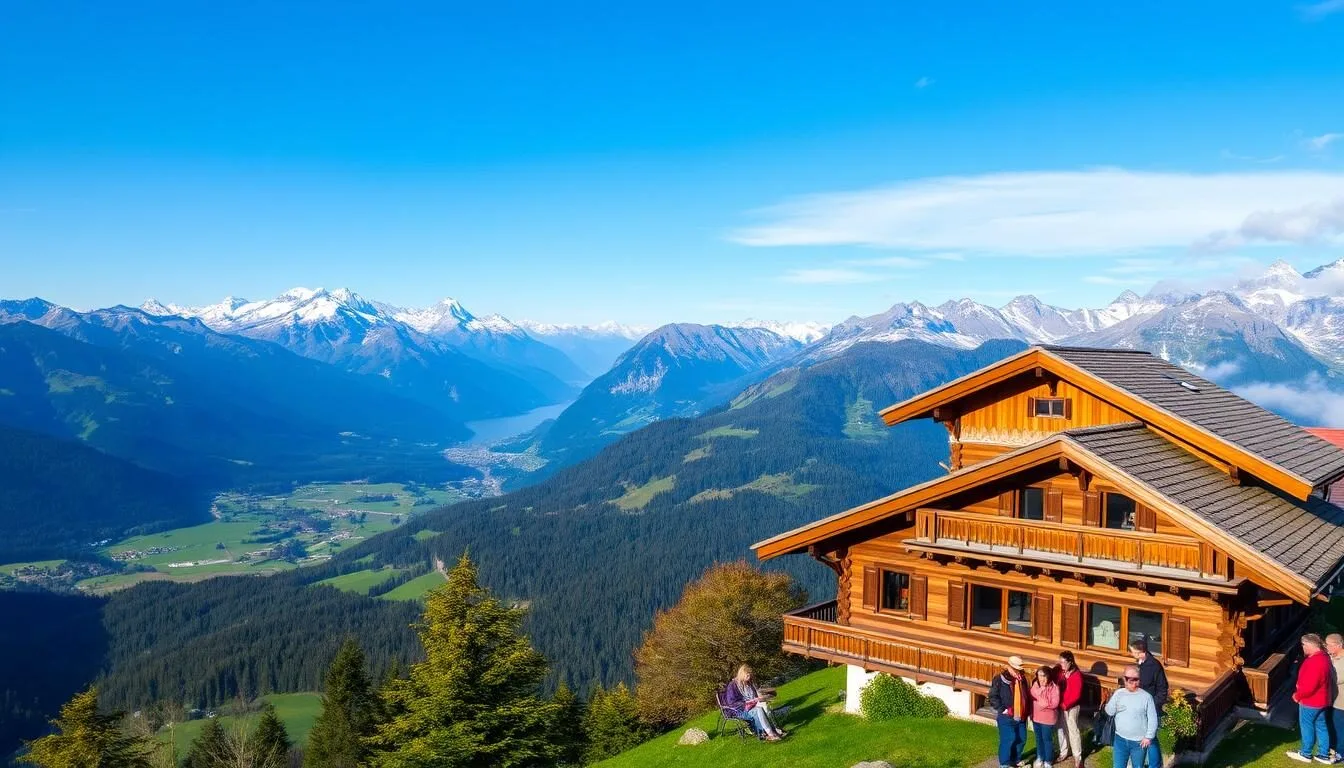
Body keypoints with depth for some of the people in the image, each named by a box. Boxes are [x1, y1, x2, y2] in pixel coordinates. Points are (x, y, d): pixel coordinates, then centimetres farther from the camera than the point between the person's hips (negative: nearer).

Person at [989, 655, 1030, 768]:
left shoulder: (1022, 679, 7)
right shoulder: (1000, 679, -13)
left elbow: (1026, 696, 21)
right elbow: (993, 697, -12)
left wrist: (1027, 711, 12)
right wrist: (1002, 709, -17)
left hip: (1020, 716, 6)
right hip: (1006, 717, -6)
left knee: (1021, 739, 13)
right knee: (1008, 740, -5)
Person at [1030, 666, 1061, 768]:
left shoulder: (1054, 688, -18)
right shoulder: (1035, 685, -3)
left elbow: (1054, 703, -22)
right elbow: (1031, 699, 4)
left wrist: (1041, 703, -19)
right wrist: (1031, 713, -1)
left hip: (1048, 718, -5)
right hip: (1036, 717, 5)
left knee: (1047, 739, 9)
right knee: (1038, 738, 19)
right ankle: (1040, 757, 38)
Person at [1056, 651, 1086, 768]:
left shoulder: (1077, 675, -16)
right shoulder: (1061, 672, -1)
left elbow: (1076, 695, -17)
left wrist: (1065, 705, -19)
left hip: (1071, 707, -6)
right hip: (1060, 706, 6)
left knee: (1073, 731, 1)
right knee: (1061, 729, 15)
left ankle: (1077, 757, 12)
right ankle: (1063, 752, 31)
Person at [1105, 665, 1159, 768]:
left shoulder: (1146, 696, -9)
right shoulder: (1118, 694, -1)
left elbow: (1152, 719, -6)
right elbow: (1109, 712, -4)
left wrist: (1149, 736, -10)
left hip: (1139, 741, -2)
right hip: (1120, 739, 2)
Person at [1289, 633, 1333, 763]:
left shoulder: (1315, 662, -30)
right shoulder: (1321, 656, 4)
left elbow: (1309, 687, -29)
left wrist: (1297, 695, -13)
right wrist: (1299, 692, 10)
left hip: (1310, 701, -9)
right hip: (1319, 700, 9)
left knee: (1307, 727, 6)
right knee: (1320, 727, 16)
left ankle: (1305, 754, 19)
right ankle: (1324, 755, 25)